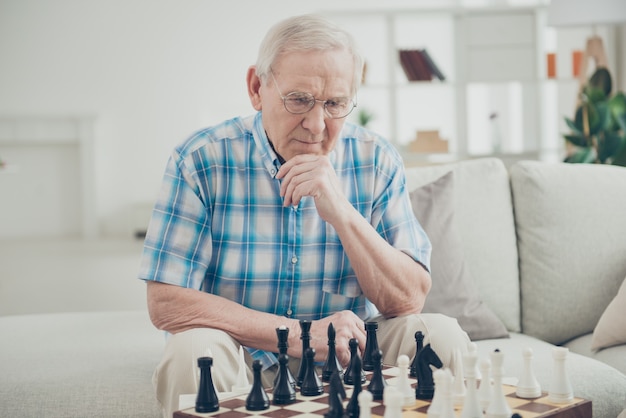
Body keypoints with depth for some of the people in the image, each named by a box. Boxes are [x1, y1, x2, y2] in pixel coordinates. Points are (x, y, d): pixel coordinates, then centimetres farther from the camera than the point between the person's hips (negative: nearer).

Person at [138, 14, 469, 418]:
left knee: (441, 335, -21)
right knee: (193, 351, -33)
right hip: (245, 361, -2)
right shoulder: (203, 160, -13)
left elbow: (409, 301, -10)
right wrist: (302, 335, -22)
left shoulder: (377, 161, -5)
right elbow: (165, 302, -18)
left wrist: (340, 212, -26)